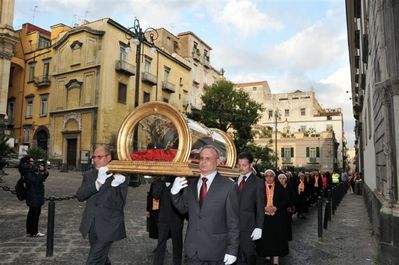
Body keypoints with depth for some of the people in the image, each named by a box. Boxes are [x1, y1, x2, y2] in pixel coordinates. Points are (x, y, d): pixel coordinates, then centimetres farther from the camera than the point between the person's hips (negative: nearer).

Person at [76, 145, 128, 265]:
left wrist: (114, 185, -32)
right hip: (91, 226, 5)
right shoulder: (88, 175, 3)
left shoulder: (119, 177, -11)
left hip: (108, 227, -5)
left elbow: (119, 205, -17)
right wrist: (98, 182, -24)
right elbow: (80, 196, -11)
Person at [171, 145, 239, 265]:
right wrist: (174, 192, -5)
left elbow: (233, 222, -9)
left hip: (215, 251, -3)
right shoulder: (191, 185, 4)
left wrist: (232, 250, -9)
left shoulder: (228, 186, -11)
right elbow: (183, 208, 12)